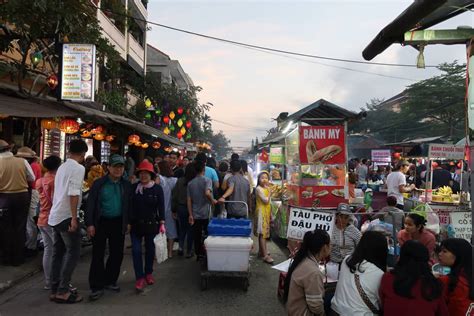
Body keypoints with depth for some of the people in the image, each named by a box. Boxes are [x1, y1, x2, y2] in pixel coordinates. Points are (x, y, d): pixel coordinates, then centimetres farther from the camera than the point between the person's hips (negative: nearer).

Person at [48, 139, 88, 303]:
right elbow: (73, 194, -21)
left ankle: (55, 290, 19)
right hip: (66, 216, -8)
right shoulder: (78, 168, -13)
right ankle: (62, 291, 0)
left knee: (58, 253, 13)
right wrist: (74, 218, -20)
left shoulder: (62, 167, 13)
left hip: (55, 215, 8)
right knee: (73, 252, -1)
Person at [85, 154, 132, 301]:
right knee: (98, 255, 0)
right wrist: (90, 224, -10)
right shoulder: (99, 184, -4)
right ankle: (97, 287, 10)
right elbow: (90, 204, -5)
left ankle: (110, 281, 29)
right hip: (101, 223, -3)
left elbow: (129, 204, 10)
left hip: (118, 223, 4)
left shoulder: (126, 185, 6)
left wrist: (128, 222, 6)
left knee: (117, 254, 11)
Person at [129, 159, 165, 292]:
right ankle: (140, 278, 4)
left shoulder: (157, 188, -4)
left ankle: (148, 273, 31)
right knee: (136, 250, -5)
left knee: (150, 249, 12)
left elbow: (161, 207, -3)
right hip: (136, 224, 1)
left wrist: (162, 223, -8)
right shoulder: (134, 188, 0)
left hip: (151, 224, 0)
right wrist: (129, 222, -3)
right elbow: (130, 205, 1)